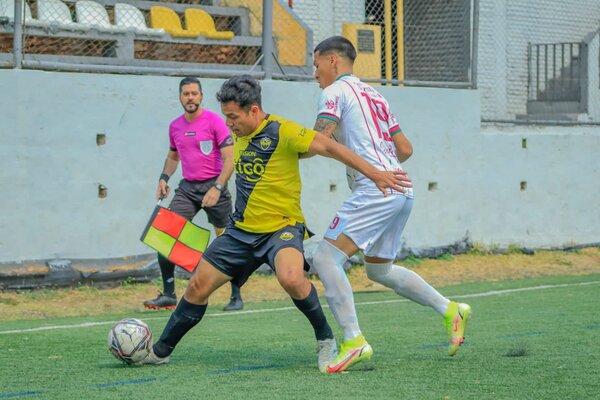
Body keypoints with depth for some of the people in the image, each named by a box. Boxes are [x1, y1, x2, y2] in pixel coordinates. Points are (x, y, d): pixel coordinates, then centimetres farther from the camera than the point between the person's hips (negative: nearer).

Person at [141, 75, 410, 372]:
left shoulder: (282, 132, -17)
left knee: (291, 278, -35)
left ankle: (325, 340, -13)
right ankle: (160, 351, 22)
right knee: (198, 286, 6)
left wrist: (374, 174, -25)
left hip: (282, 227, -7)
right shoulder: (239, 134, 6)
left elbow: (329, 147, -20)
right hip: (241, 229, 7)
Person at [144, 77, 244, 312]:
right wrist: (164, 178, 10)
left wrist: (217, 188, -22)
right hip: (187, 188, 5)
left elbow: (229, 158, -12)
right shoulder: (175, 126, 9)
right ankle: (168, 295, -3)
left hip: (213, 185, -5)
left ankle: (236, 297, 12)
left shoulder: (214, 122, -8)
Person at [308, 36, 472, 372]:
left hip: (375, 191, -9)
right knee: (379, 269, 22)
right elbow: (405, 149, 23)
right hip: (402, 191, 9)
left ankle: (354, 341, -19)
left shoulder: (336, 91, -1)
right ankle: (451, 310, 21)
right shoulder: (374, 95, 24)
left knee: (326, 258, -12)